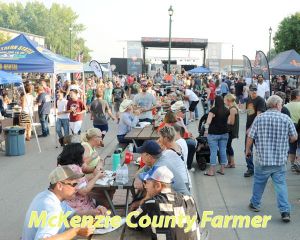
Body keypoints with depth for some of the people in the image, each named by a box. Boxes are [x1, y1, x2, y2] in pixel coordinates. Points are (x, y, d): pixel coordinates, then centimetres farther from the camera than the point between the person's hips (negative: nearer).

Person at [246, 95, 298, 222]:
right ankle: (285, 211, 2)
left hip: (263, 158, 0)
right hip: (280, 159, 0)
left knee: (259, 182, 17)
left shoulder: (259, 118, -4)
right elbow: (294, 137, 1)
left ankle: (255, 204, 32)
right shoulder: (286, 118, -3)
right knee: (281, 184, 6)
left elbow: (250, 136, -2)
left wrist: (247, 149, 14)